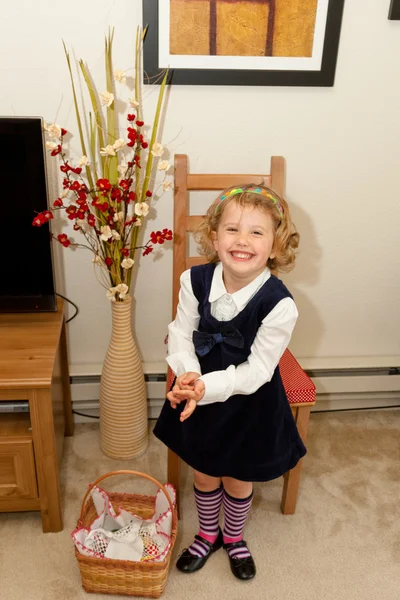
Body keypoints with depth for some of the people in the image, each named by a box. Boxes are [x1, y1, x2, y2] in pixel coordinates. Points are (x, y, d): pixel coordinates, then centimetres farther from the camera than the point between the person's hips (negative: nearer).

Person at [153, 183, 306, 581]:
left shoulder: (278, 305, -28)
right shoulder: (196, 280, -19)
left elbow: (256, 371, -23)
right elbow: (181, 333, -10)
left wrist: (206, 387, -33)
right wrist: (188, 374, -28)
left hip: (250, 405, -2)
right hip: (199, 398, 3)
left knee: (238, 481, 23)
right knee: (204, 475, 24)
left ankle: (233, 537, 55)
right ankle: (207, 534, 55)